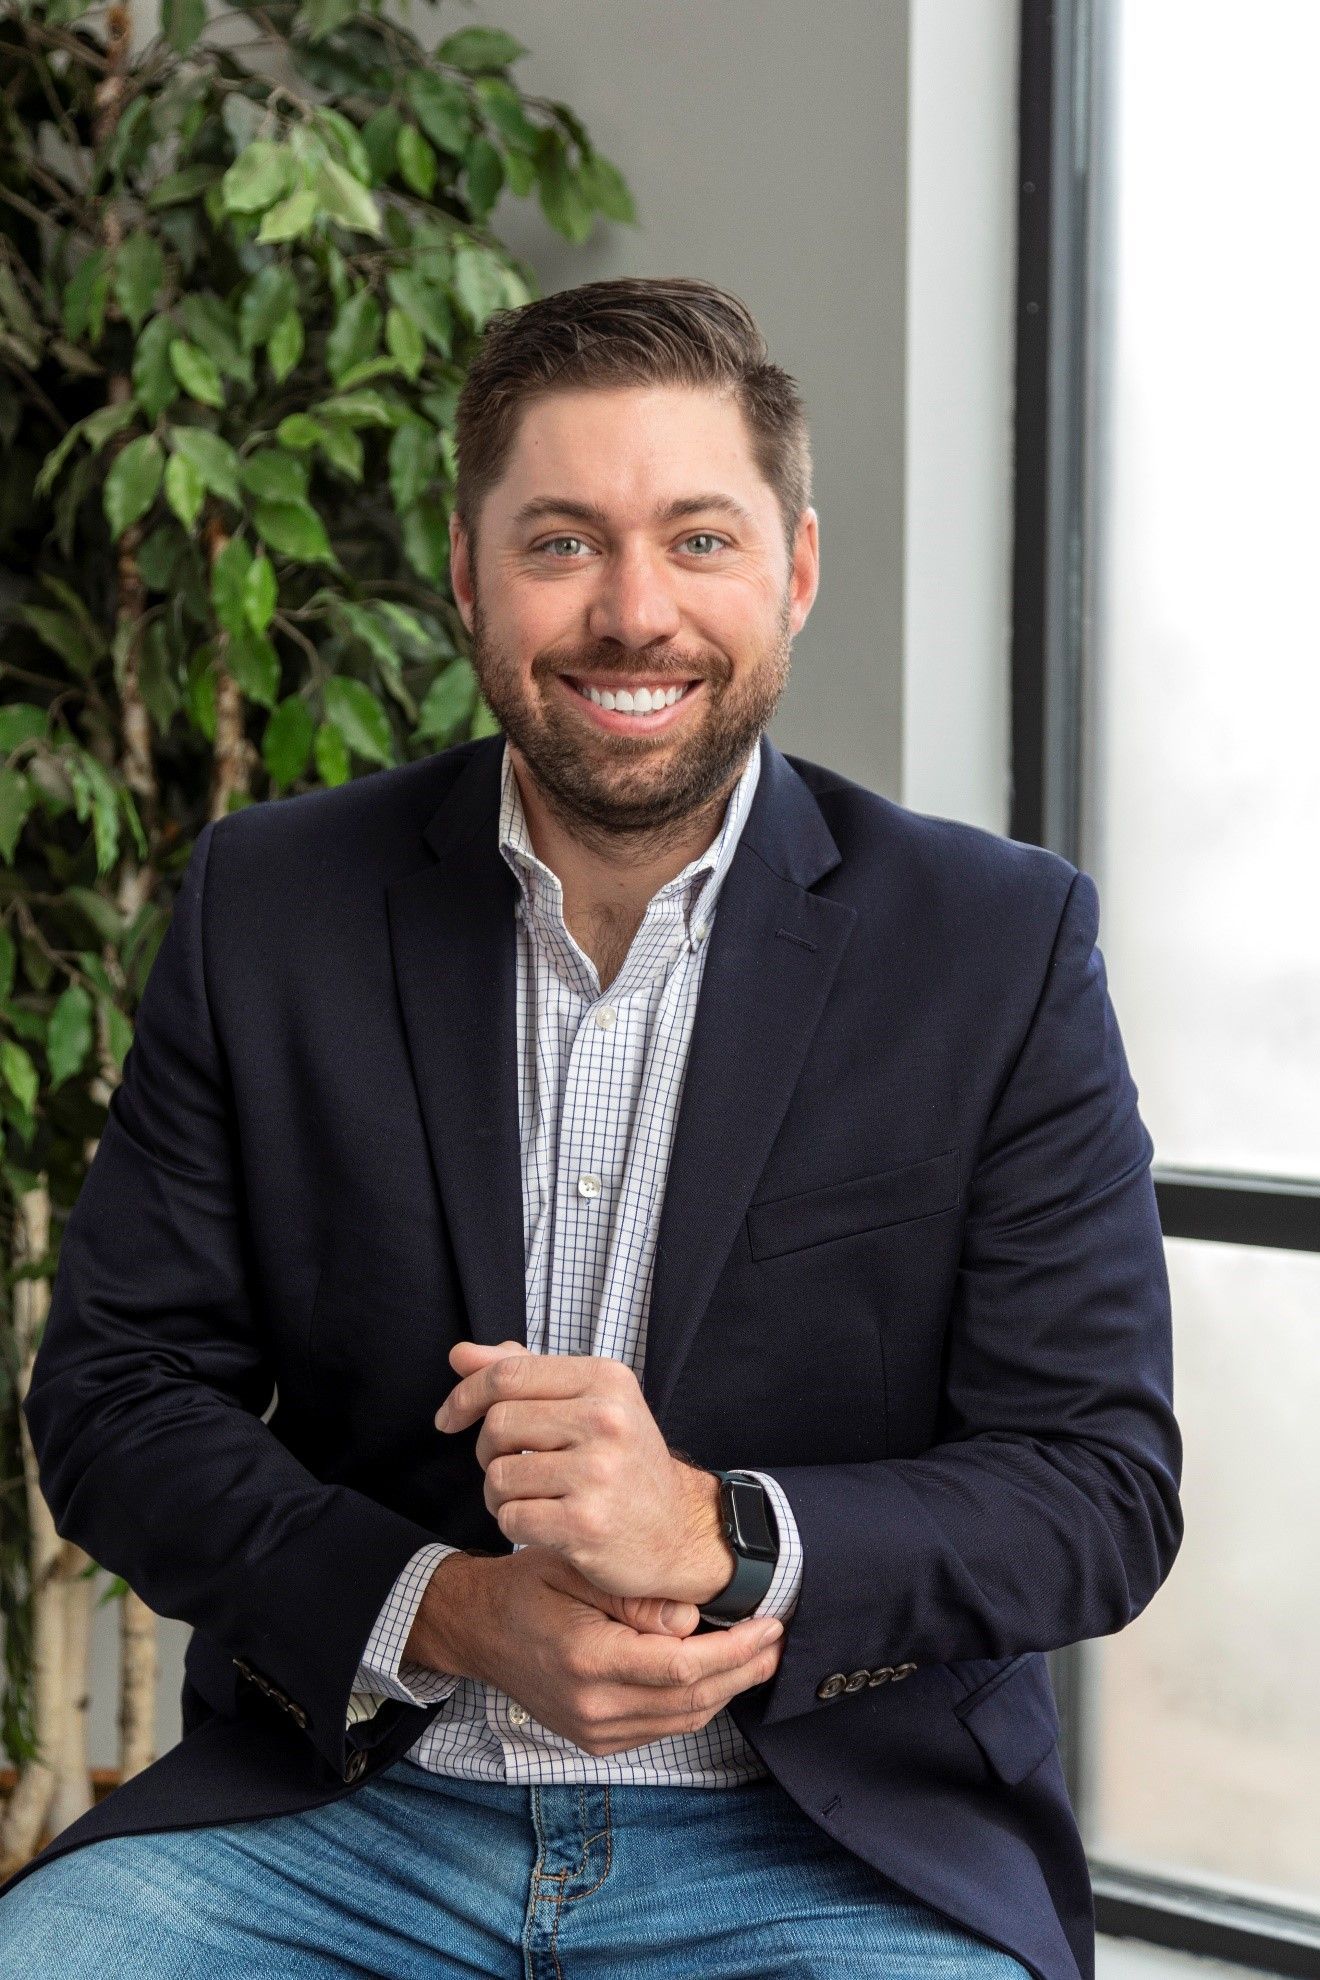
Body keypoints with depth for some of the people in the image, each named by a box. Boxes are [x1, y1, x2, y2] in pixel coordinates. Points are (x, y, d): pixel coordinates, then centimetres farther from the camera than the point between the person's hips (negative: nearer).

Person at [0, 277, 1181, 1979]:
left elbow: (1105, 1490, -3)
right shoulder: (269, 902, 3)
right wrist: (448, 1614, -14)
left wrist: (721, 1537, -21)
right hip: (338, 1819, 2)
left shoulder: (1006, 945, -2)